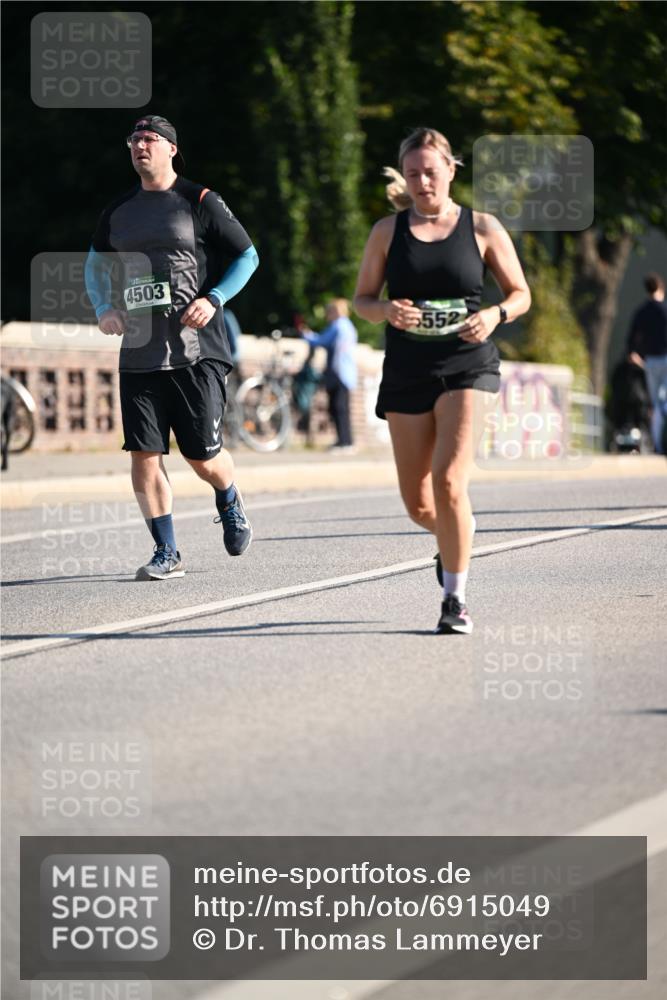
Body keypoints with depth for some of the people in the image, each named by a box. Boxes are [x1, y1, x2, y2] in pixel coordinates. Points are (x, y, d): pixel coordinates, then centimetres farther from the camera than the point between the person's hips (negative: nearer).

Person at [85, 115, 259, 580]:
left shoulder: (200, 202, -1)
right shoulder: (118, 211, 12)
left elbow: (247, 255, 3)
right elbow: (96, 264, 25)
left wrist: (213, 300, -10)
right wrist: (104, 308, 5)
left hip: (196, 350, -4)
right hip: (139, 353, 4)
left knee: (203, 456, -2)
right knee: (144, 455, -5)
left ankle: (231, 506, 32)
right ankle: (167, 553, 5)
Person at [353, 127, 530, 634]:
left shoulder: (482, 228, 1)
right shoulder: (388, 231, 5)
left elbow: (521, 293, 7)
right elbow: (362, 298, 9)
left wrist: (495, 314, -14)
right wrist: (387, 310, -14)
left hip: (467, 367, -3)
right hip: (407, 374, 3)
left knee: (449, 483, -19)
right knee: (418, 503, 6)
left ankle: (456, 598, -9)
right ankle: (455, 537, 41)